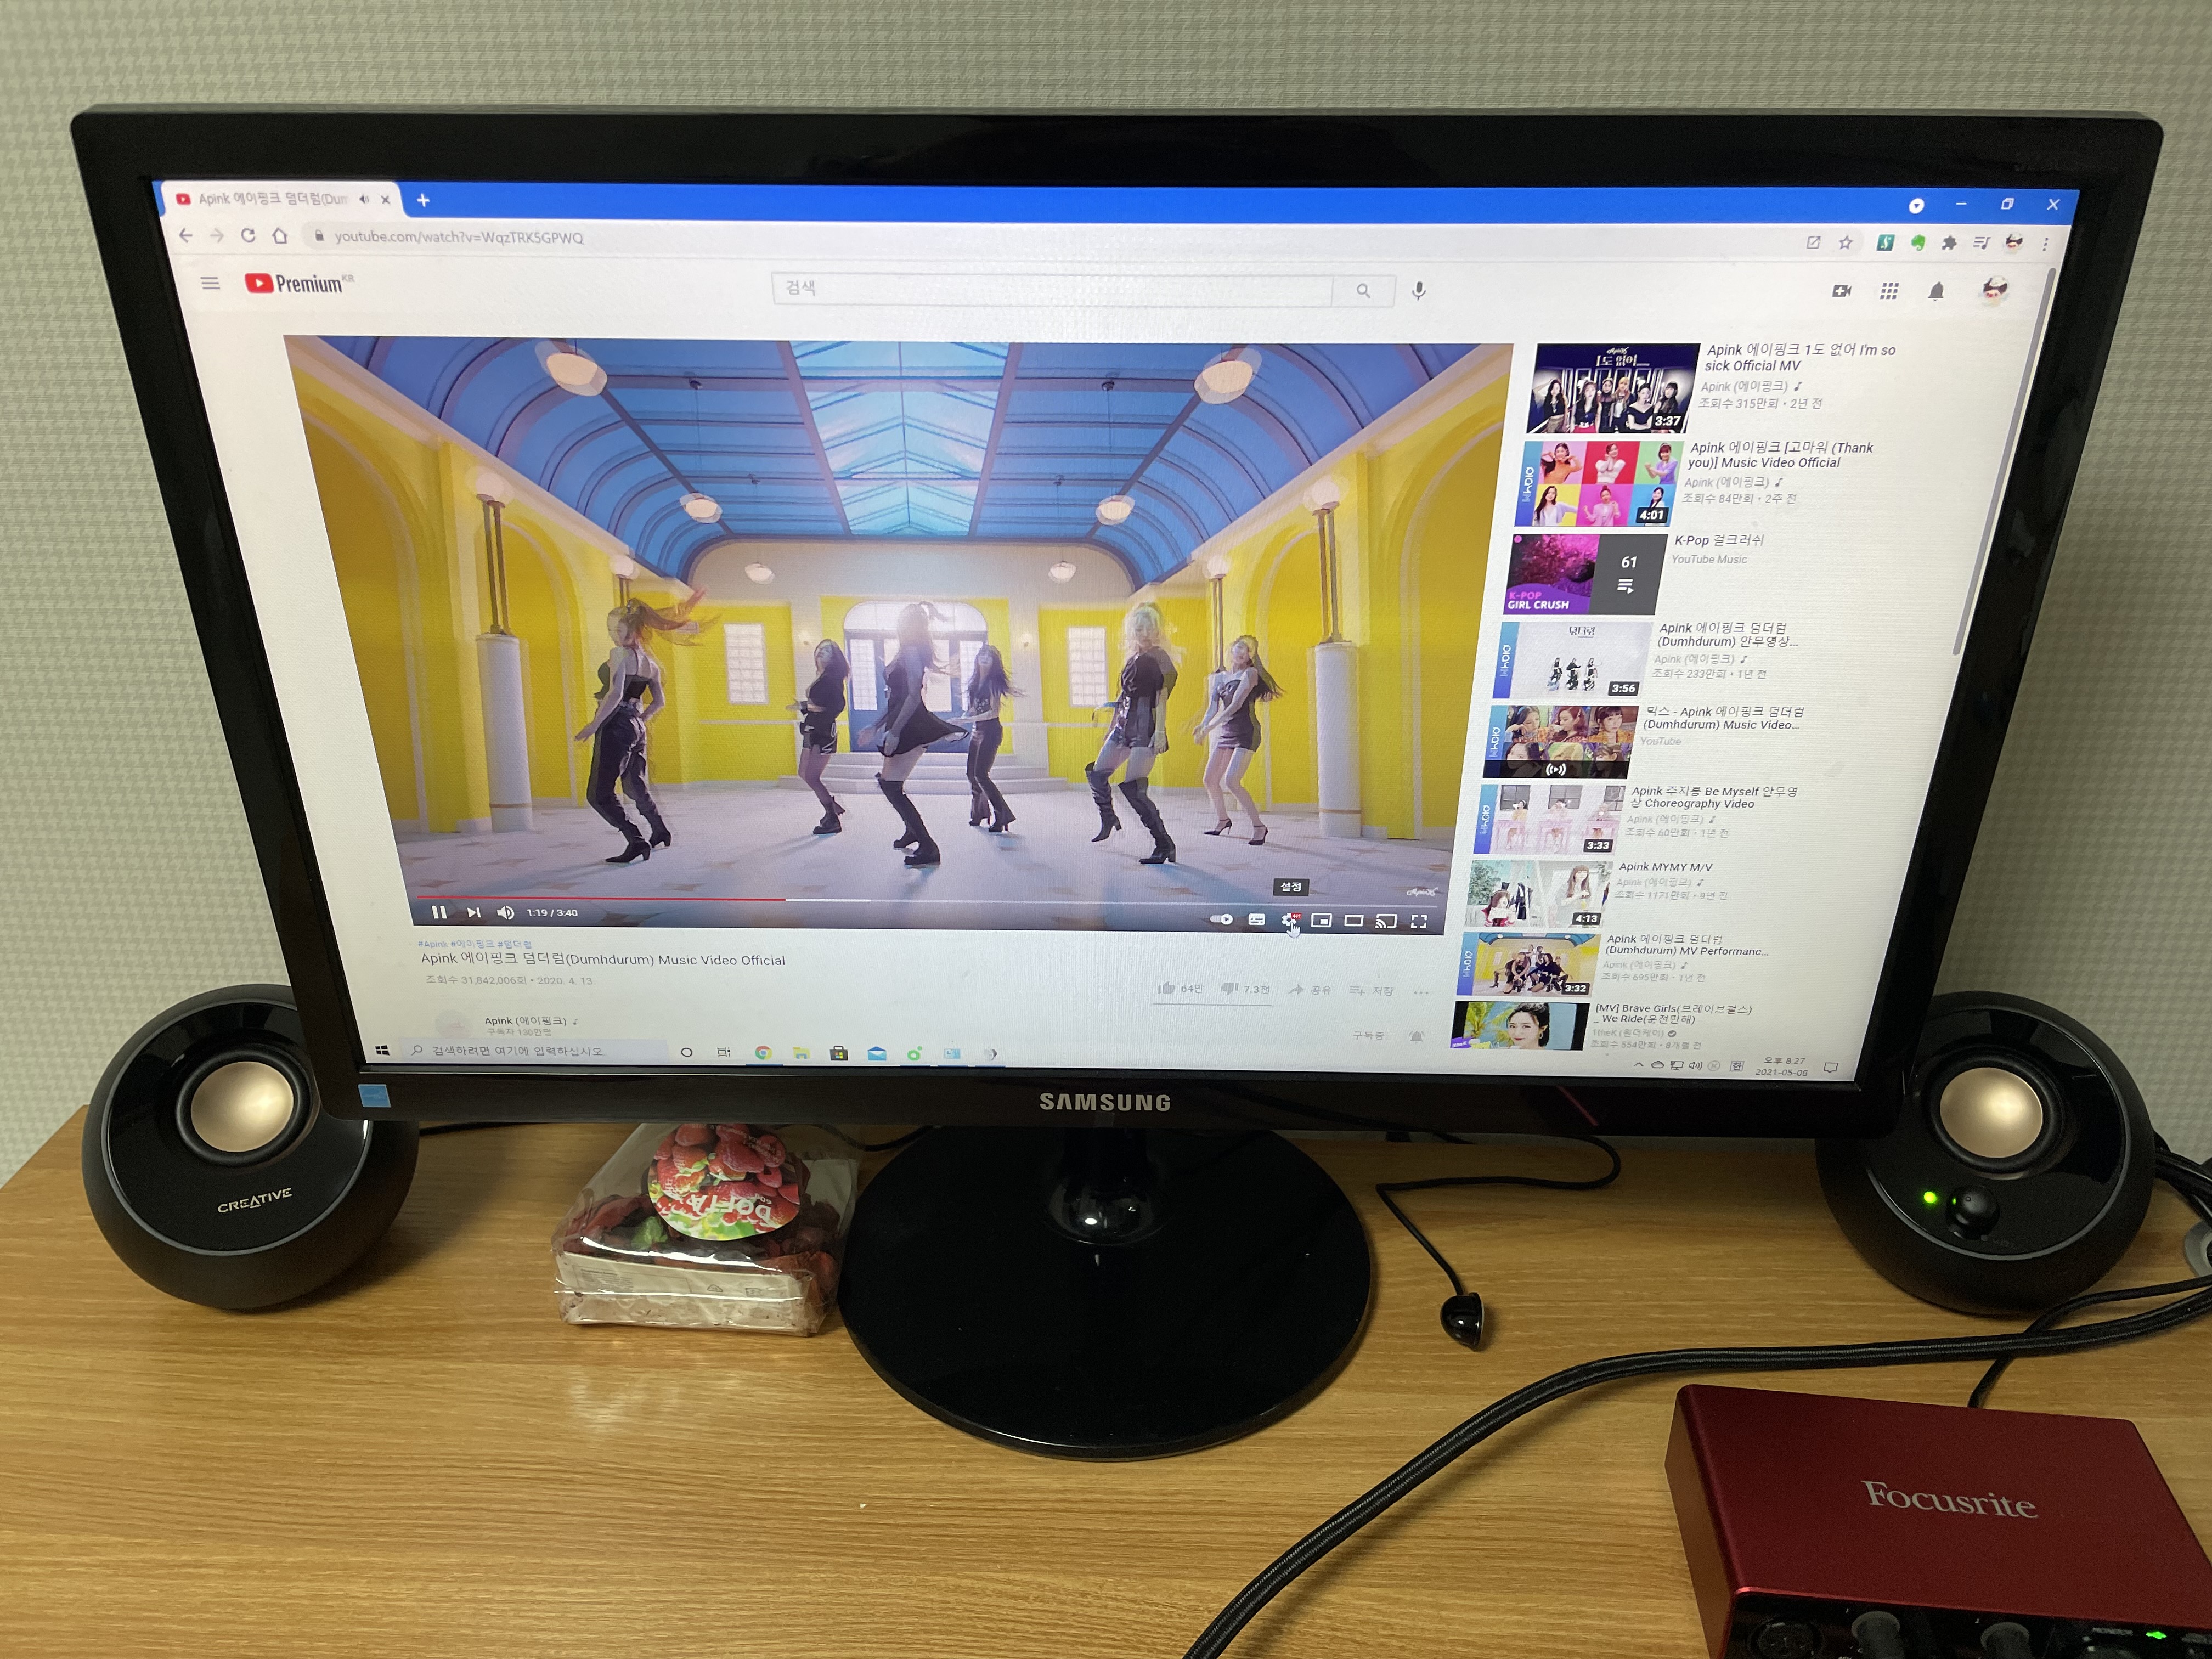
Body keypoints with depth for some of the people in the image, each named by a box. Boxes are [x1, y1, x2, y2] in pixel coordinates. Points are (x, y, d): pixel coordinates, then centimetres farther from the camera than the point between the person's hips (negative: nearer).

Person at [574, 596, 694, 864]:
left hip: (616, 727, -8)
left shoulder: (619, 654, -12)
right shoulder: (649, 660, 12)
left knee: (598, 794, -4)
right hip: (637, 728, 8)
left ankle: (636, 841, -11)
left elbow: (615, 695, -22)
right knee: (635, 785, 25)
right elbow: (660, 701, 16)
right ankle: (660, 831, 36)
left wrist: (593, 726, -18)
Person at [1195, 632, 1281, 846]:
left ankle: (1259, 827, -11)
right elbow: (1214, 708, 8)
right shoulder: (1220, 678, 14)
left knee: (1231, 781, -20)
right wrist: (1202, 725, -15)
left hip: (1246, 733, -7)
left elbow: (1236, 705, -15)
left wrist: (1209, 727, -22)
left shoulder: (1250, 673, -5)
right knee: (1210, 780, 8)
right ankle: (1223, 820, 30)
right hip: (1225, 733, 7)